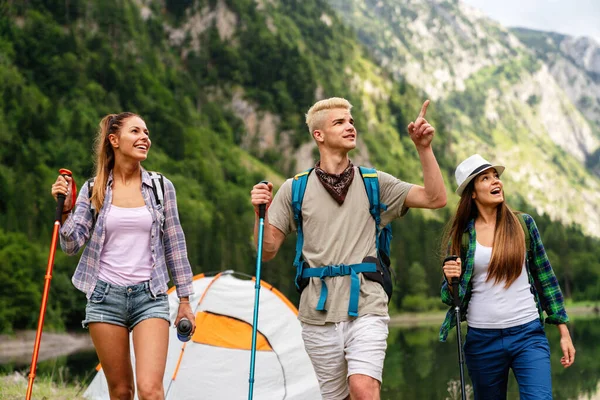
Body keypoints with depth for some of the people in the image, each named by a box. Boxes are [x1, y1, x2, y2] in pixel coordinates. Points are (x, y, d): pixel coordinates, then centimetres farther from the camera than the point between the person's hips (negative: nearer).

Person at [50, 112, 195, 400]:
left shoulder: (162, 187, 2)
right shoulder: (93, 190, 2)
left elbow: (175, 245, 7)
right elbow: (71, 246, 1)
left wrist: (185, 300, 7)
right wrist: (66, 209, -15)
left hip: (150, 296, -1)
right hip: (105, 296, 1)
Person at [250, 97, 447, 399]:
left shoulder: (374, 183, 6)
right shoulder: (294, 189, 5)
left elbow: (436, 199, -2)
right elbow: (267, 251, 5)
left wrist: (424, 148, -11)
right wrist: (261, 213, -12)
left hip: (366, 310, -1)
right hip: (319, 316, 1)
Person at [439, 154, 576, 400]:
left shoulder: (523, 224, 3)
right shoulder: (461, 234, 0)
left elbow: (545, 278, 6)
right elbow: (451, 296, 4)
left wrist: (564, 332, 4)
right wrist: (451, 280, -19)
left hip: (528, 335, 0)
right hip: (482, 339, 0)